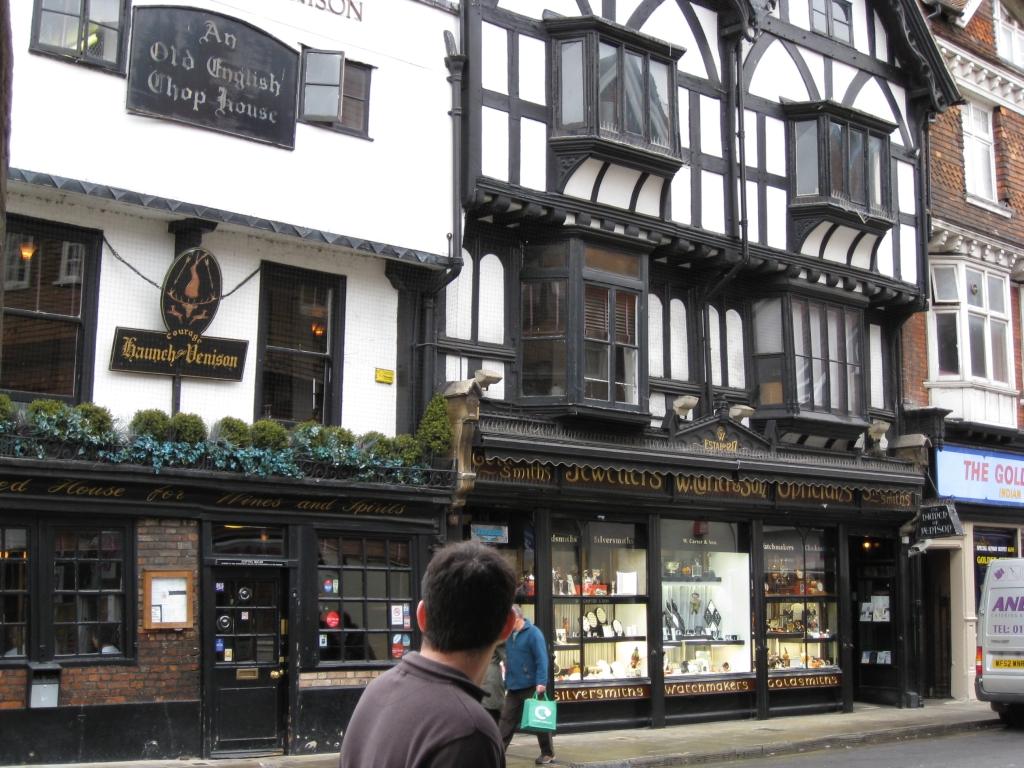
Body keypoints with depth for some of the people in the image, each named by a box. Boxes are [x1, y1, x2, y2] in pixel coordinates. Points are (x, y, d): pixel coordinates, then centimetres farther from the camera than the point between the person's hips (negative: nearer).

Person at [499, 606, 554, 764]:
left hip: (531, 686, -7)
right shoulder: (509, 635, 10)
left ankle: (548, 753, 15)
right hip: (513, 687, 7)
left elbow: (542, 659, -18)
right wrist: (507, 681, 15)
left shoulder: (533, 633, -14)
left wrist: (541, 682, -24)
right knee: (507, 720, 5)